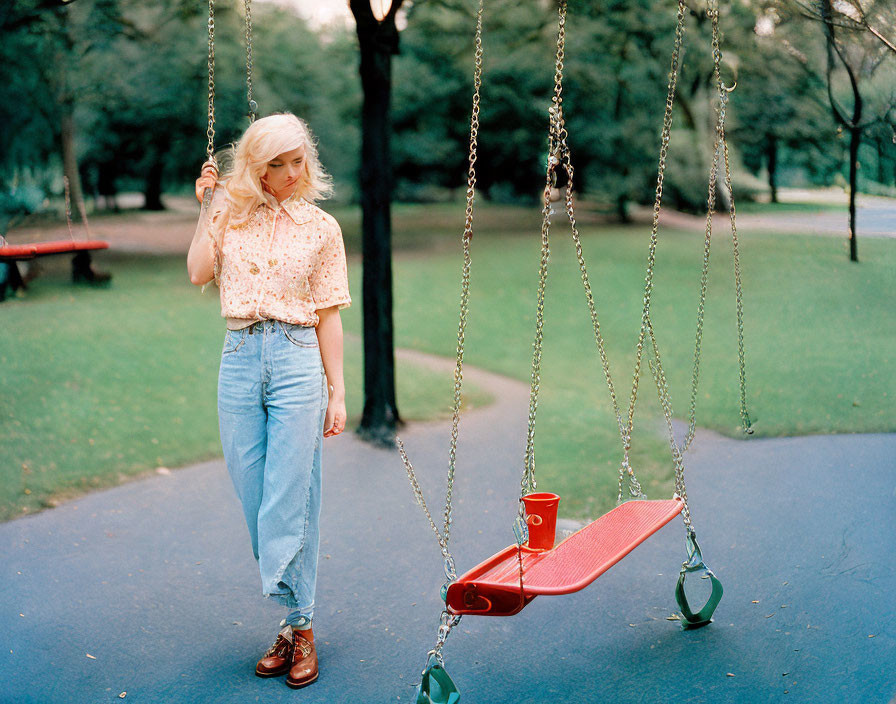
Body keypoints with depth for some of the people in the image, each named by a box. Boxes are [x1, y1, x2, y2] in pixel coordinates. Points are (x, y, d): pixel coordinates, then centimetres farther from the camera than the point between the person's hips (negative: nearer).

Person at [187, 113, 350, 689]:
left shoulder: (321, 228, 5)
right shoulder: (232, 214, 11)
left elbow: (328, 316, 5)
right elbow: (198, 273, -4)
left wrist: (337, 394, 2)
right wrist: (208, 205, 2)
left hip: (297, 361, -3)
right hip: (239, 360, 3)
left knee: (288, 502, -3)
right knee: (255, 502, 6)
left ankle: (301, 627, 9)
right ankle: (291, 614, 20)